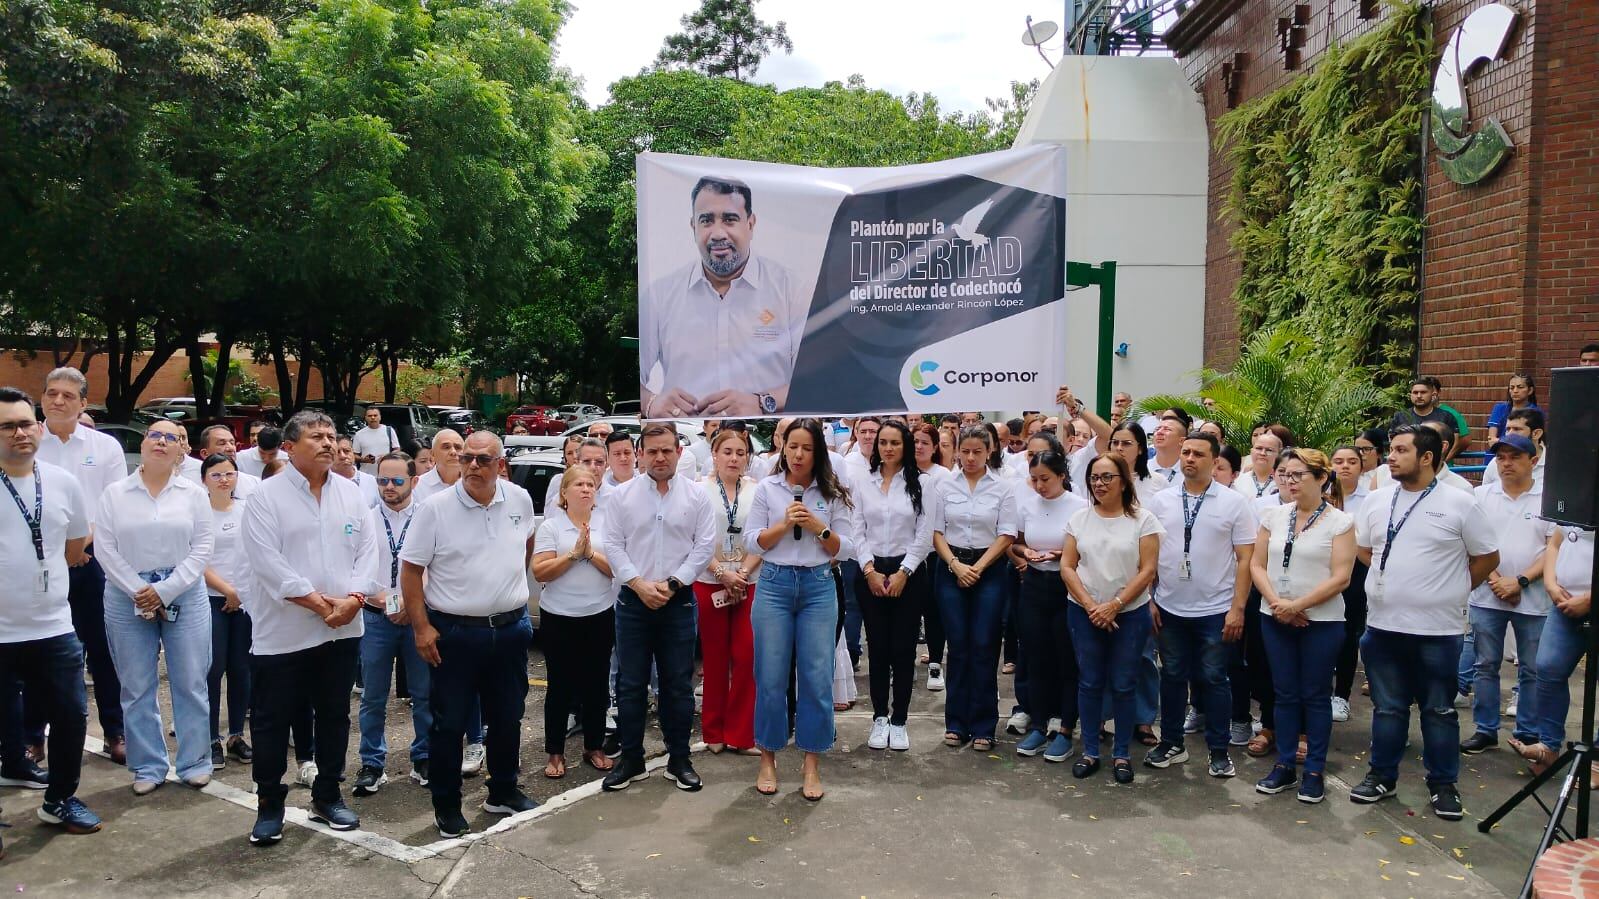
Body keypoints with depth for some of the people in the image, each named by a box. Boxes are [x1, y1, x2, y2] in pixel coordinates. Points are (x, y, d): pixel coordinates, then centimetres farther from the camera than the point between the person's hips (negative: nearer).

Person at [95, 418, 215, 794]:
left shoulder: (193, 493, 3)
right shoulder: (114, 494, 4)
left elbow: (202, 547, -2)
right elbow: (105, 548, -1)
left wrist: (165, 591, -11)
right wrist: (139, 592, -10)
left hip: (184, 596, 0)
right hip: (127, 598, 1)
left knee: (190, 683, 3)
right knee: (137, 687, 6)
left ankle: (194, 762, 15)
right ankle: (147, 767, 17)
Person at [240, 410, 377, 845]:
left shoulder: (350, 492, 7)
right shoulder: (266, 496, -6)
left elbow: (367, 549, 4)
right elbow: (267, 560, -15)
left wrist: (354, 598, -12)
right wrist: (317, 601, -17)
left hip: (343, 630, 4)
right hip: (282, 632, -4)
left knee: (334, 717, 14)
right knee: (273, 723, 5)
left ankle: (327, 796, 29)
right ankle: (269, 805, 21)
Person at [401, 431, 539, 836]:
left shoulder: (520, 499, -1)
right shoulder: (435, 507, -12)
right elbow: (411, 569, -8)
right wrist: (421, 627, -12)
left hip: (510, 629, 4)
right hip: (454, 632, -4)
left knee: (507, 718, 16)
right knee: (449, 723, 7)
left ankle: (503, 793, 34)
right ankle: (446, 806, 23)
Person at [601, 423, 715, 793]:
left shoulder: (696, 496, 1)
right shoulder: (622, 495, 2)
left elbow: (704, 546, -2)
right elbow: (612, 545, -1)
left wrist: (672, 583, -11)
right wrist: (639, 584, -11)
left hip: (679, 601, 0)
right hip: (633, 600, 0)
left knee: (678, 684, 7)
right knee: (630, 683, 6)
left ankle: (678, 759, 19)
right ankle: (630, 759, 18)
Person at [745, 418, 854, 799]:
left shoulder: (832, 493, 3)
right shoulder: (767, 489, 3)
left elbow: (846, 549, 2)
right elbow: (751, 542, 1)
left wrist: (818, 528, -13)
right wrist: (784, 524, -12)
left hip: (818, 586, 0)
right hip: (774, 585, 0)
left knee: (817, 678, 1)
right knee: (771, 677, 4)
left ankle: (812, 766, 16)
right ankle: (768, 758, 21)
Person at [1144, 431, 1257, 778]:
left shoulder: (1234, 502, -4)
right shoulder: (1161, 500, 2)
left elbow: (1245, 559, -4)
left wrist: (1238, 608, -8)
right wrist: (1149, 600, 1)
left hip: (1215, 610, -2)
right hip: (1170, 608, 2)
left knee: (1214, 679, 7)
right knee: (1172, 677, 12)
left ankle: (1219, 750, 21)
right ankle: (1171, 743, 25)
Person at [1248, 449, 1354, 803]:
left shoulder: (1340, 521, -6)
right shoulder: (1274, 516, 5)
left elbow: (1340, 578, -12)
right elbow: (1257, 565, 5)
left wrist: (1297, 604, -16)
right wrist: (1276, 603, -10)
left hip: (1322, 621, -3)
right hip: (1275, 619, 3)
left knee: (1316, 696, 6)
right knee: (1284, 694, 10)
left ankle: (1315, 771, 17)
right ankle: (1285, 765, 20)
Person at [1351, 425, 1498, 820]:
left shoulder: (1459, 503, -8)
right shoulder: (1376, 501, 4)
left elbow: (1487, 558, 1)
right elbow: (1363, 549, 18)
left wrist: (1450, 590, 4)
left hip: (1437, 628, -3)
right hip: (1383, 625, 3)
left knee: (1439, 710, 9)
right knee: (1387, 707, 13)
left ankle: (1443, 784, 23)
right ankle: (1382, 776, 25)